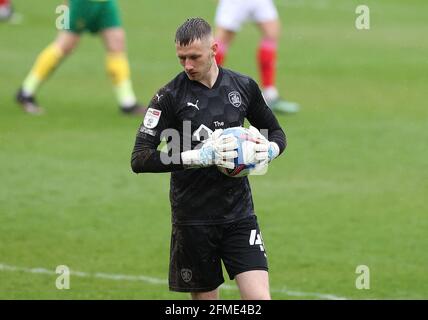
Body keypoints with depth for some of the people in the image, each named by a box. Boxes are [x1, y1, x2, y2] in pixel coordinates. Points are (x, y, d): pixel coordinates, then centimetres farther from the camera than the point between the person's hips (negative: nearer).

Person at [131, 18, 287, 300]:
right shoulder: (170, 96, -7)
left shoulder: (244, 86, 4)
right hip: (193, 220, -2)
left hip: (239, 214, 2)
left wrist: (269, 150, -5)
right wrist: (197, 157, -23)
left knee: (259, 297, -11)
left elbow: (276, 133, 19)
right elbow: (139, 159, -14)